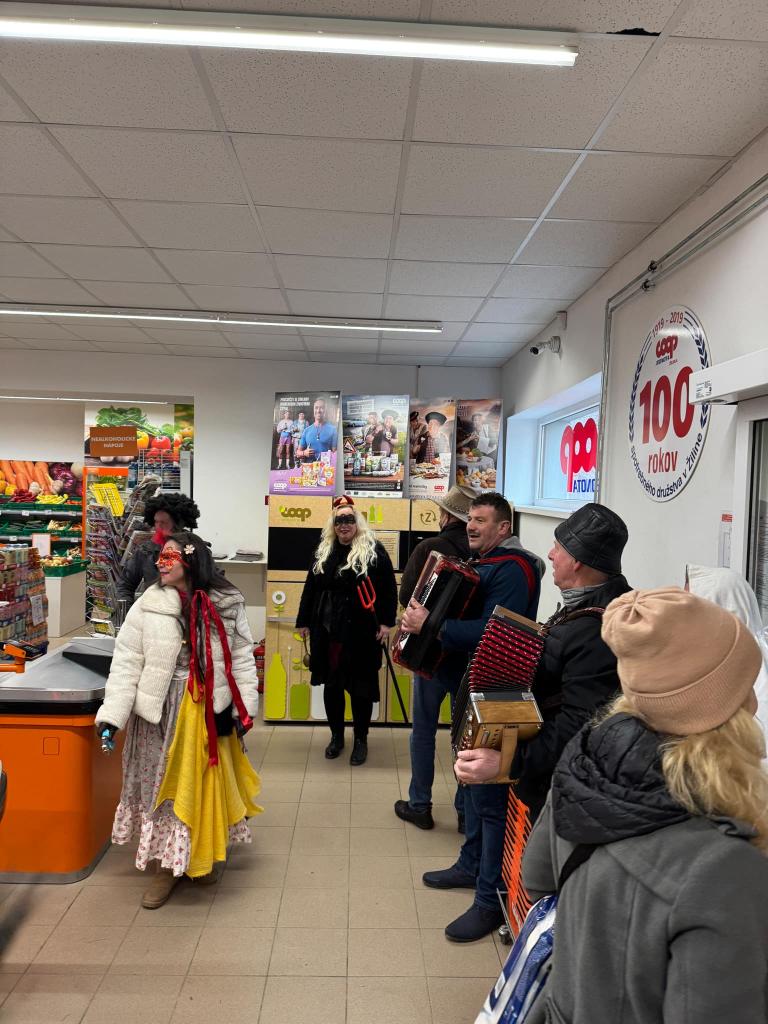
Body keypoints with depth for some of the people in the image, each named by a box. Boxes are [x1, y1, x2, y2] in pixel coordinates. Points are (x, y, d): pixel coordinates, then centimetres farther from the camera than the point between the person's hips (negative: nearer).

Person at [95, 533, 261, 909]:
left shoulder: (226, 605, -5)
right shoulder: (148, 605, -7)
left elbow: (241, 657, 1)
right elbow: (126, 663, -6)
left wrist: (245, 708, -2)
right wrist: (111, 715, -13)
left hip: (209, 709, 1)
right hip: (161, 710, -1)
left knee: (206, 783, 14)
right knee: (162, 784, 7)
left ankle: (203, 855, 37)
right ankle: (167, 863, 25)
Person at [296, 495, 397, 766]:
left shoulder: (373, 550, -3)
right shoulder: (324, 552, 10)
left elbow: (389, 589, -6)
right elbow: (310, 588, 14)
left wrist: (386, 622, -11)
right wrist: (303, 621, 13)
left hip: (362, 631, -4)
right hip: (327, 629, 4)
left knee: (361, 685, 6)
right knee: (330, 683, 11)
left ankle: (361, 739, 22)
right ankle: (336, 735, 28)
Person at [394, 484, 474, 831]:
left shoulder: (429, 548, -14)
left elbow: (406, 596, -12)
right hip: (472, 654, 3)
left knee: (423, 730, 13)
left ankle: (419, 806, 22)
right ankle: (468, 809, 24)